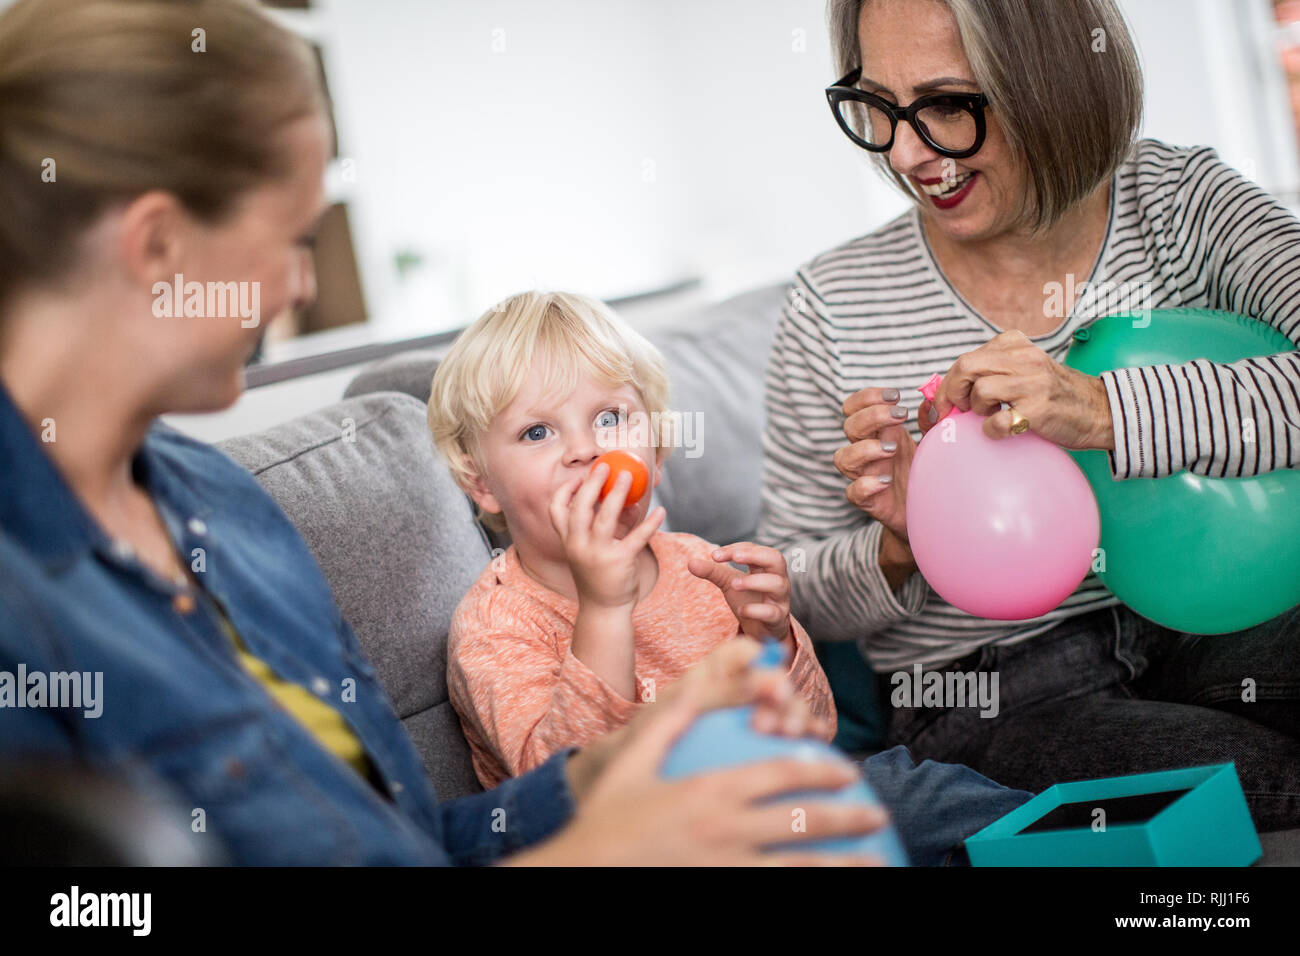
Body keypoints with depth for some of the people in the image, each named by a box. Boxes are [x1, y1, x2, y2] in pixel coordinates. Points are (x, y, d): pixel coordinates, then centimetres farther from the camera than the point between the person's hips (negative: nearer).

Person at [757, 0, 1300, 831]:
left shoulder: (1187, 202, -4)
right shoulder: (837, 305, -7)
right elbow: (792, 597, 2)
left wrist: (1109, 411, -34)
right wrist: (899, 548, -20)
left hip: (1203, 630, 3)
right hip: (987, 699, -2)